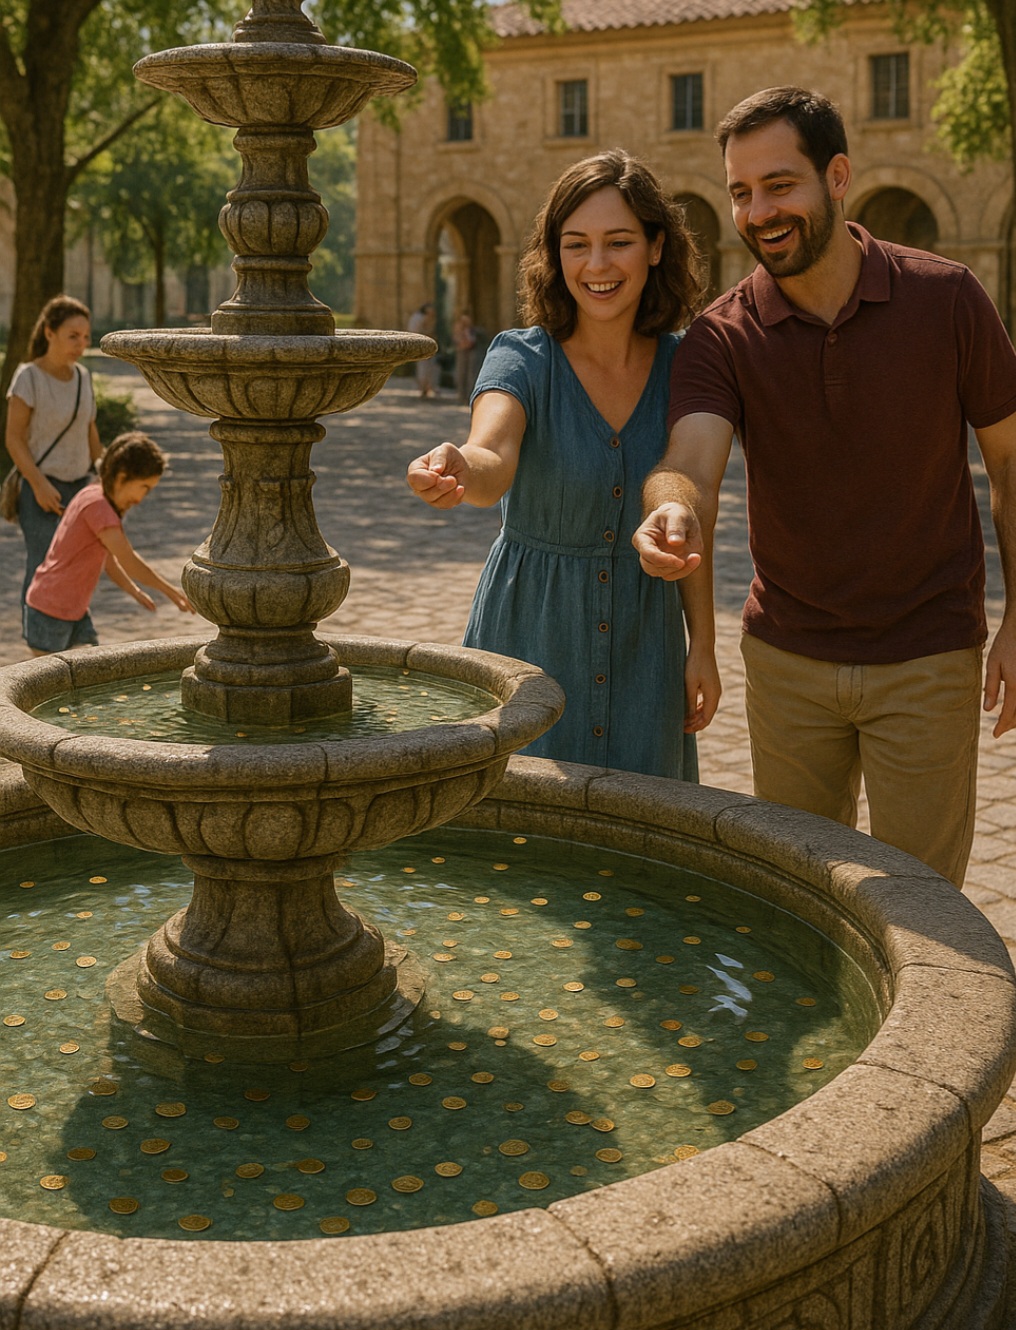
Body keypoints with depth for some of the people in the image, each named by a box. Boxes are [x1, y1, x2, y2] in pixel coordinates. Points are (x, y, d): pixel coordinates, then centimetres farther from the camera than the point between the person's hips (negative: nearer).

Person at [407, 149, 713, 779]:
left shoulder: (682, 366, -3)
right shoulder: (522, 359, -12)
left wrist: (703, 645, 3)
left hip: (641, 641, 3)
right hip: (530, 637, -2)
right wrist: (455, 467, -54)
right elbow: (492, 463, -32)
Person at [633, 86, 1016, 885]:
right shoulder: (721, 338, -7)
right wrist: (674, 511, -48)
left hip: (926, 660, -2)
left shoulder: (945, 299, -8)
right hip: (787, 658, 2)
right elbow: (691, 465, -23)